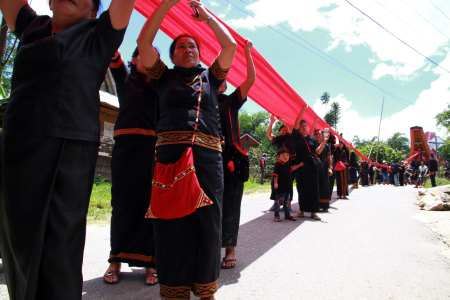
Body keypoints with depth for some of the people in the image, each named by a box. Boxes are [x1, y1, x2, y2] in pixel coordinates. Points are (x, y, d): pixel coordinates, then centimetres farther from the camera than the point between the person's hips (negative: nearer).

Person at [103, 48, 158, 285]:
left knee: (151, 203, -2)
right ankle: (116, 259, 14)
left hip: (154, 146, 1)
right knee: (124, 203, 0)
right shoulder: (125, 77, 16)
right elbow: (113, 55, 3)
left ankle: (149, 261, 7)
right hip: (127, 144, -1)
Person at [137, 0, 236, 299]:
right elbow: (144, 42, 10)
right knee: (172, 222, -2)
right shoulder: (165, 77, 19)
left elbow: (230, 45, 16)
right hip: (170, 151, -1)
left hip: (208, 154, 1)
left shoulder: (210, 77, 23)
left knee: (207, 221, 1)